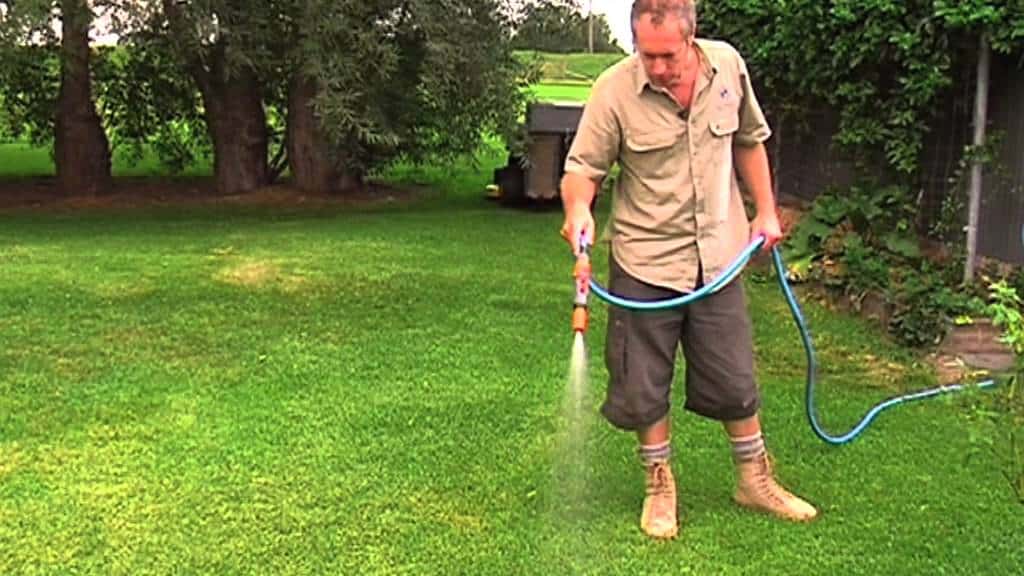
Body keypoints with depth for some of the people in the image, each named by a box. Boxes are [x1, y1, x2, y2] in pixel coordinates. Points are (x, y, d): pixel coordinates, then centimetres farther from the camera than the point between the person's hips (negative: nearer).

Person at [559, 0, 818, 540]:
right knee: (644, 387, 7)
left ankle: (755, 480, 32)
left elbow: (749, 140, 13)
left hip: (718, 255, 3)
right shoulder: (614, 90, -15)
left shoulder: (728, 66, -3)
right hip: (644, 260, -2)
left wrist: (765, 211, 12)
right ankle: (660, 486, 28)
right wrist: (578, 207, -32)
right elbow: (583, 165, -11)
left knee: (735, 379, 12)